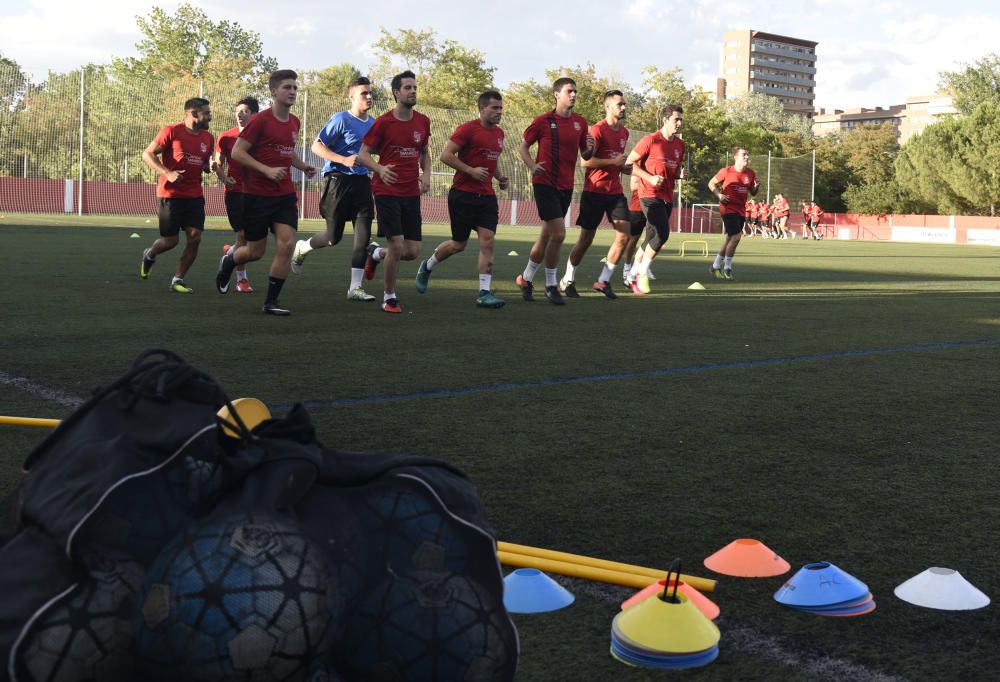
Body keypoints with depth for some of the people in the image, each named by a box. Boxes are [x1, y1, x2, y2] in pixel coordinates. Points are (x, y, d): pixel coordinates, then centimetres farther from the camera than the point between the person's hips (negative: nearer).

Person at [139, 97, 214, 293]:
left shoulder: (208, 138, 8)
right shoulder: (171, 131, -9)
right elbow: (147, 154, -7)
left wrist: (210, 166, -2)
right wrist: (167, 173, -20)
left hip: (195, 196, 5)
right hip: (170, 194, -5)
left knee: (195, 238, -7)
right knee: (170, 240, -1)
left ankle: (177, 280, 6)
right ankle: (149, 255, 34)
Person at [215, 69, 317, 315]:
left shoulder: (294, 122, 10)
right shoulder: (260, 120, -11)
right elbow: (237, 152, -13)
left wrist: (303, 166, 8)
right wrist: (267, 170, -21)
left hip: (285, 195, 5)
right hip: (258, 195, -5)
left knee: (286, 245, -10)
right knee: (255, 251, 5)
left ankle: (271, 301, 1)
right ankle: (227, 262, 40)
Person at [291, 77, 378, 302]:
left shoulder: (373, 123, 11)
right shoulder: (341, 120, -9)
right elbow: (317, 146, -12)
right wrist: (344, 160, -22)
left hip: (362, 181, 6)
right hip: (338, 180, -6)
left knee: (364, 236, -5)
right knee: (333, 236, 0)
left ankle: (355, 287, 1)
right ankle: (301, 248, 32)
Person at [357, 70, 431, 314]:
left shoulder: (423, 122, 7)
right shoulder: (383, 122, -7)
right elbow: (363, 154, -4)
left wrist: (426, 174, 1)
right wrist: (380, 169, -23)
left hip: (412, 193, 5)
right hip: (387, 191, -5)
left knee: (413, 252, 2)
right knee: (397, 245, -13)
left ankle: (375, 254, 34)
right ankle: (389, 297, 7)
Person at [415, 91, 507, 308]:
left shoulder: (499, 133, 14)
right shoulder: (468, 129, -10)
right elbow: (446, 155, -14)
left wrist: (499, 177, 13)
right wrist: (471, 170, -21)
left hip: (487, 196, 6)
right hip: (463, 194, -6)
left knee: (487, 241, -7)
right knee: (459, 244, 3)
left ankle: (485, 292, -6)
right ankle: (427, 267, 31)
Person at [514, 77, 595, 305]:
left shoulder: (580, 123, 8)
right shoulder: (543, 121, -5)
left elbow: (586, 156, 15)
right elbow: (523, 146, 4)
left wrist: (590, 148, -8)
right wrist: (532, 166, -13)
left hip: (566, 186, 6)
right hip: (545, 183, -6)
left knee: (547, 235, 12)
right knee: (558, 233, -14)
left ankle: (526, 278, 29)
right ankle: (551, 285, 1)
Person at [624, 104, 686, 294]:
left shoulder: (680, 144, 11)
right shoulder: (650, 140, -9)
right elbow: (629, 162, -8)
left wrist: (681, 174, 1)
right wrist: (650, 178, -18)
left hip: (667, 198, 7)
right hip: (650, 195, -7)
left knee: (651, 239, 9)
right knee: (662, 234, -19)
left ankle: (634, 275, 22)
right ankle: (643, 274, -5)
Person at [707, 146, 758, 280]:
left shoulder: (750, 173, 4)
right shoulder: (726, 171, -10)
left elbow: (753, 193, 15)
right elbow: (711, 183, 1)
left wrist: (756, 187, -7)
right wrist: (719, 195, -14)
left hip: (741, 210, 6)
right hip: (728, 208, -6)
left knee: (730, 239, 12)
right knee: (736, 236, -17)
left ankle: (716, 266, 28)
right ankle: (727, 268, -3)